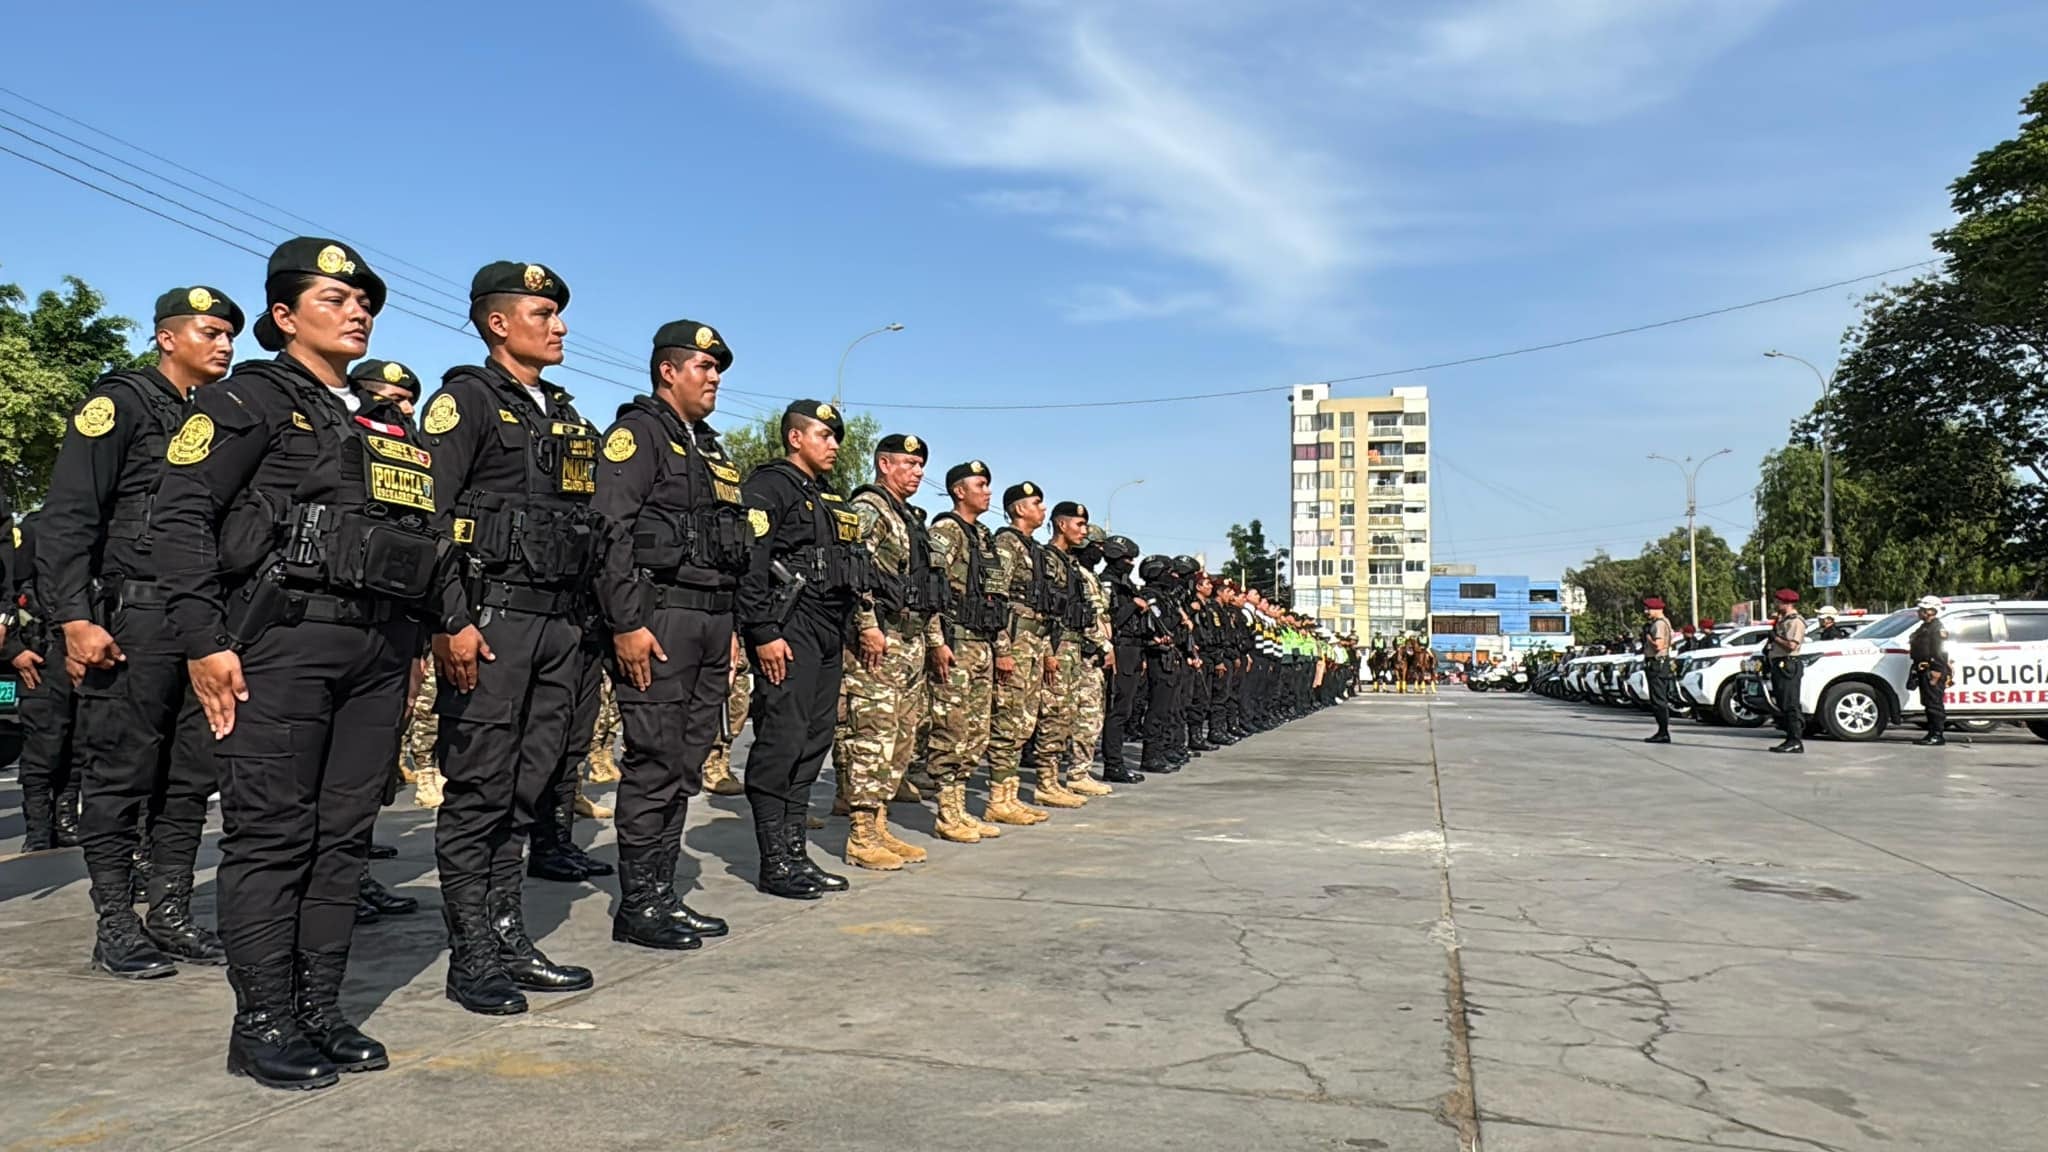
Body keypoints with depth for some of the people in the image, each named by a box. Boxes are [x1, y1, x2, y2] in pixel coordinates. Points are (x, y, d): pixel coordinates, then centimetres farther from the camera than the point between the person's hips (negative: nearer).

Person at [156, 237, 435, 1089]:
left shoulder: (387, 425, 21)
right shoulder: (251, 398, 2)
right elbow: (180, 516, -7)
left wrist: (411, 647, 17)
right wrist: (204, 640, -14)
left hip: (378, 648, 6)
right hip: (282, 636, -6)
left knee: (344, 834, 8)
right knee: (273, 833, -2)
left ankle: (320, 1011, 17)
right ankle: (262, 1025, 7)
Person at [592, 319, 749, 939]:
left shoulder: (710, 449, 22)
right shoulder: (637, 433, -5)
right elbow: (610, 532, -15)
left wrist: (729, 625, 19)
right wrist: (626, 624, -21)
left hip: (712, 619, 9)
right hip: (659, 615, -9)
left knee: (686, 766, 11)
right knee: (655, 764, -6)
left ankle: (663, 893, 20)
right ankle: (637, 905, 4)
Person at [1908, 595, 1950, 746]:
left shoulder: (1938, 628, -10)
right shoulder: (1923, 628, 22)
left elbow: (1941, 653, -19)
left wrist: (1937, 673, -24)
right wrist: (1916, 671, 24)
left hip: (1932, 672, -10)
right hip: (1923, 671, 10)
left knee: (1935, 704, -9)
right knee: (1928, 704, 12)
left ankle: (1938, 735, -8)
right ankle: (1931, 734, 17)